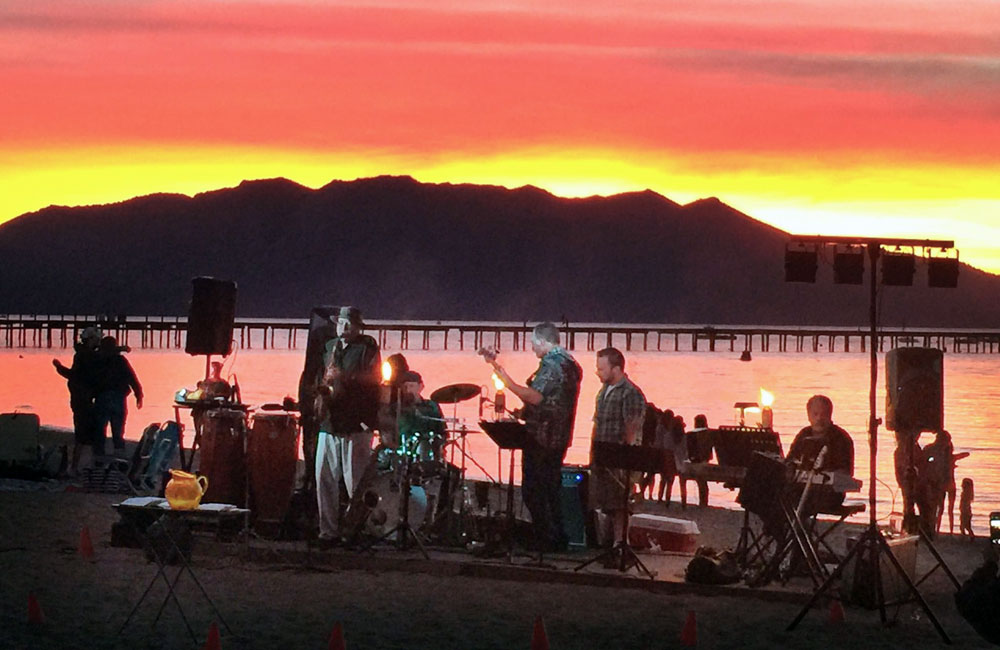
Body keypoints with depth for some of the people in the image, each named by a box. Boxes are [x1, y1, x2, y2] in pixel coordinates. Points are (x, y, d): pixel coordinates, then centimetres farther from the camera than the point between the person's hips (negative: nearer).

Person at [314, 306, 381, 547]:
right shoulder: (329, 348, 20)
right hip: (329, 423, 6)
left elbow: (373, 378, -10)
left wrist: (344, 377, -20)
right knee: (324, 479, 3)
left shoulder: (367, 348, 1)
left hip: (356, 424, -6)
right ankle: (328, 531, 8)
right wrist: (321, 390, 10)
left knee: (355, 482, -8)